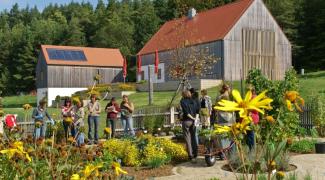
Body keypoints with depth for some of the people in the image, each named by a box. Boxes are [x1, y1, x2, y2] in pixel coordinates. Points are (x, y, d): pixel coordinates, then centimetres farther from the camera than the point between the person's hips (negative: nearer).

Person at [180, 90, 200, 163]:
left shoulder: (183, 101, -3)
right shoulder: (193, 101, 12)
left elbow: (186, 111, -14)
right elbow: (197, 109, 3)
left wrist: (192, 118, -7)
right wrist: (194, 117, 1)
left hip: (186, 121, -5)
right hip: (193, 121, 5)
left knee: (188, 138, -1)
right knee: (193, 137, 15)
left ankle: (191, 156, -5)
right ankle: (195, 154, 20)